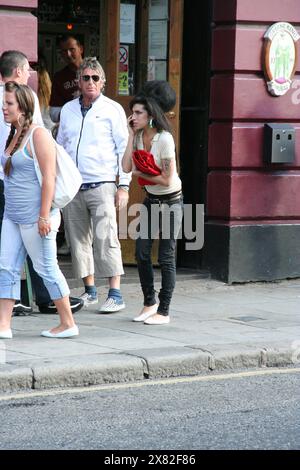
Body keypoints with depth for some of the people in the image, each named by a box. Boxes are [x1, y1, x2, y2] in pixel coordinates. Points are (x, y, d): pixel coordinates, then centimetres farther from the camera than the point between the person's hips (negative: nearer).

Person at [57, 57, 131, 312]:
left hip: (102, 185, -5)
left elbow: (124, 149, 0)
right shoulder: (68, 110, 14)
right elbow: (59, 147, 22)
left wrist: (124, 186, -6)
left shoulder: (112, 109, 2)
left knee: (105, 239, -12)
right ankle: (90, 291, 18)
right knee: (79, 240, 7)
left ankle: (115, 294, -10)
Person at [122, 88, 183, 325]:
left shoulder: (164, 139, -21)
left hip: (170, 201, -7)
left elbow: (167, 180, -20)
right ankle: (150, 301, 21)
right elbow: (127, 167, -12)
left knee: (166, 257, -2)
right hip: (151, 199, 7)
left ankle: (164, 311, 4)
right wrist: (131, 136, -11)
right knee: (142, 253, 4)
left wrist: (141, 174, -8)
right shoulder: (139, 136, 1)